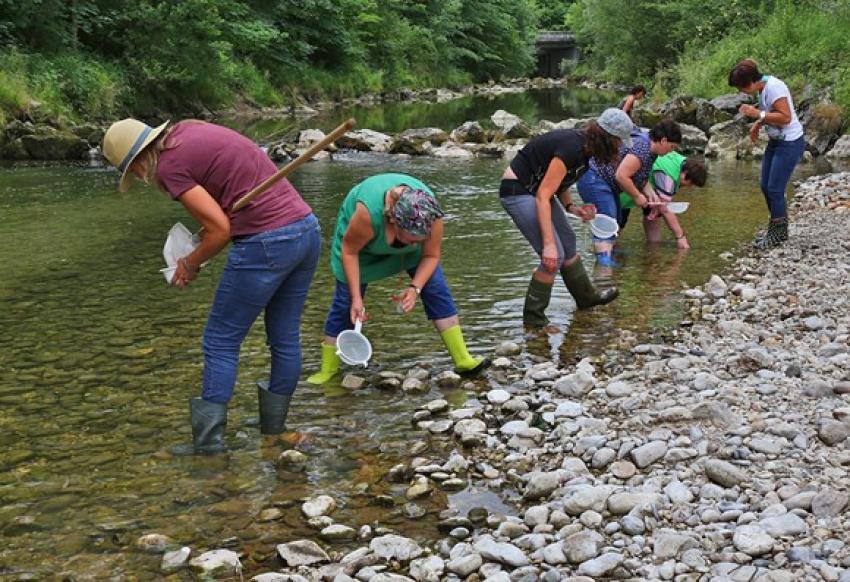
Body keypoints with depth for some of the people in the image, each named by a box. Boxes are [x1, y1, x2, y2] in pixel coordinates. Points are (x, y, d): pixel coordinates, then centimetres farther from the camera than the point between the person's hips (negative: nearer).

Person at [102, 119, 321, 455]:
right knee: (285, 338, 17)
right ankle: (273, 430, 30)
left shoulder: (169, 165, -8)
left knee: (220, 342, 4)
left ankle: (208, 444, 8)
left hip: (266, 243, -9)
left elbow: (221, 230, -11)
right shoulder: (189, 128, 17)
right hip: (306, 227, 9)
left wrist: (190, 264, 7)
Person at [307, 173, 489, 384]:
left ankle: (463, 360, -4)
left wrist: (415, 288, -32)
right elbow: (349, 251, -27)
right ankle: (327, 370, 11)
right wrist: (356, 298, -27)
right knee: (345, 301, -3)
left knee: (436, 288, -8)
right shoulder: (368, 213, -46)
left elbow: (431, 256, -18)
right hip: (360, 239, -2)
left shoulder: (431, 215, -36)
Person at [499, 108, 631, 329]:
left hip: (535, 189, 10)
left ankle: (586, 296, 39)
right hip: (518, 191, -10)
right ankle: (533, 318, 2)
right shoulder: (572, 149, -29)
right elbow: (543, 197, -31)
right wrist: (549, 244, -32)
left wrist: (572, 207, -2)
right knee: (554, 257, -12)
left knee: (568, 242, 20)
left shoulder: (583, 143, 1)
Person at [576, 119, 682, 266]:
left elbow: (638, 175, 15)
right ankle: (603, 257, -26)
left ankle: (609, 249, 25)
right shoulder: (642, 149, -25)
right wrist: (637, 196, -17)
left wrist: (649, 193, -1)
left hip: (605, 181, 11)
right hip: (592, 178, -11)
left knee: (616, 217, 16)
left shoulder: (650, 149, 7)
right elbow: (621, 176, -29)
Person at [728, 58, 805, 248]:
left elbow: (785, 117, -27)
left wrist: (758, 114, -26)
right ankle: (777, 231, 22)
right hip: (775, 141, 10)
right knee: (766, 186, 11)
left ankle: (778, 235, 5)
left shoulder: (774, 87, -22)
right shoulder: (763, 87, 6)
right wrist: (758, 124, 6)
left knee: (775, 189, -7)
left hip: (790, 143, -10)